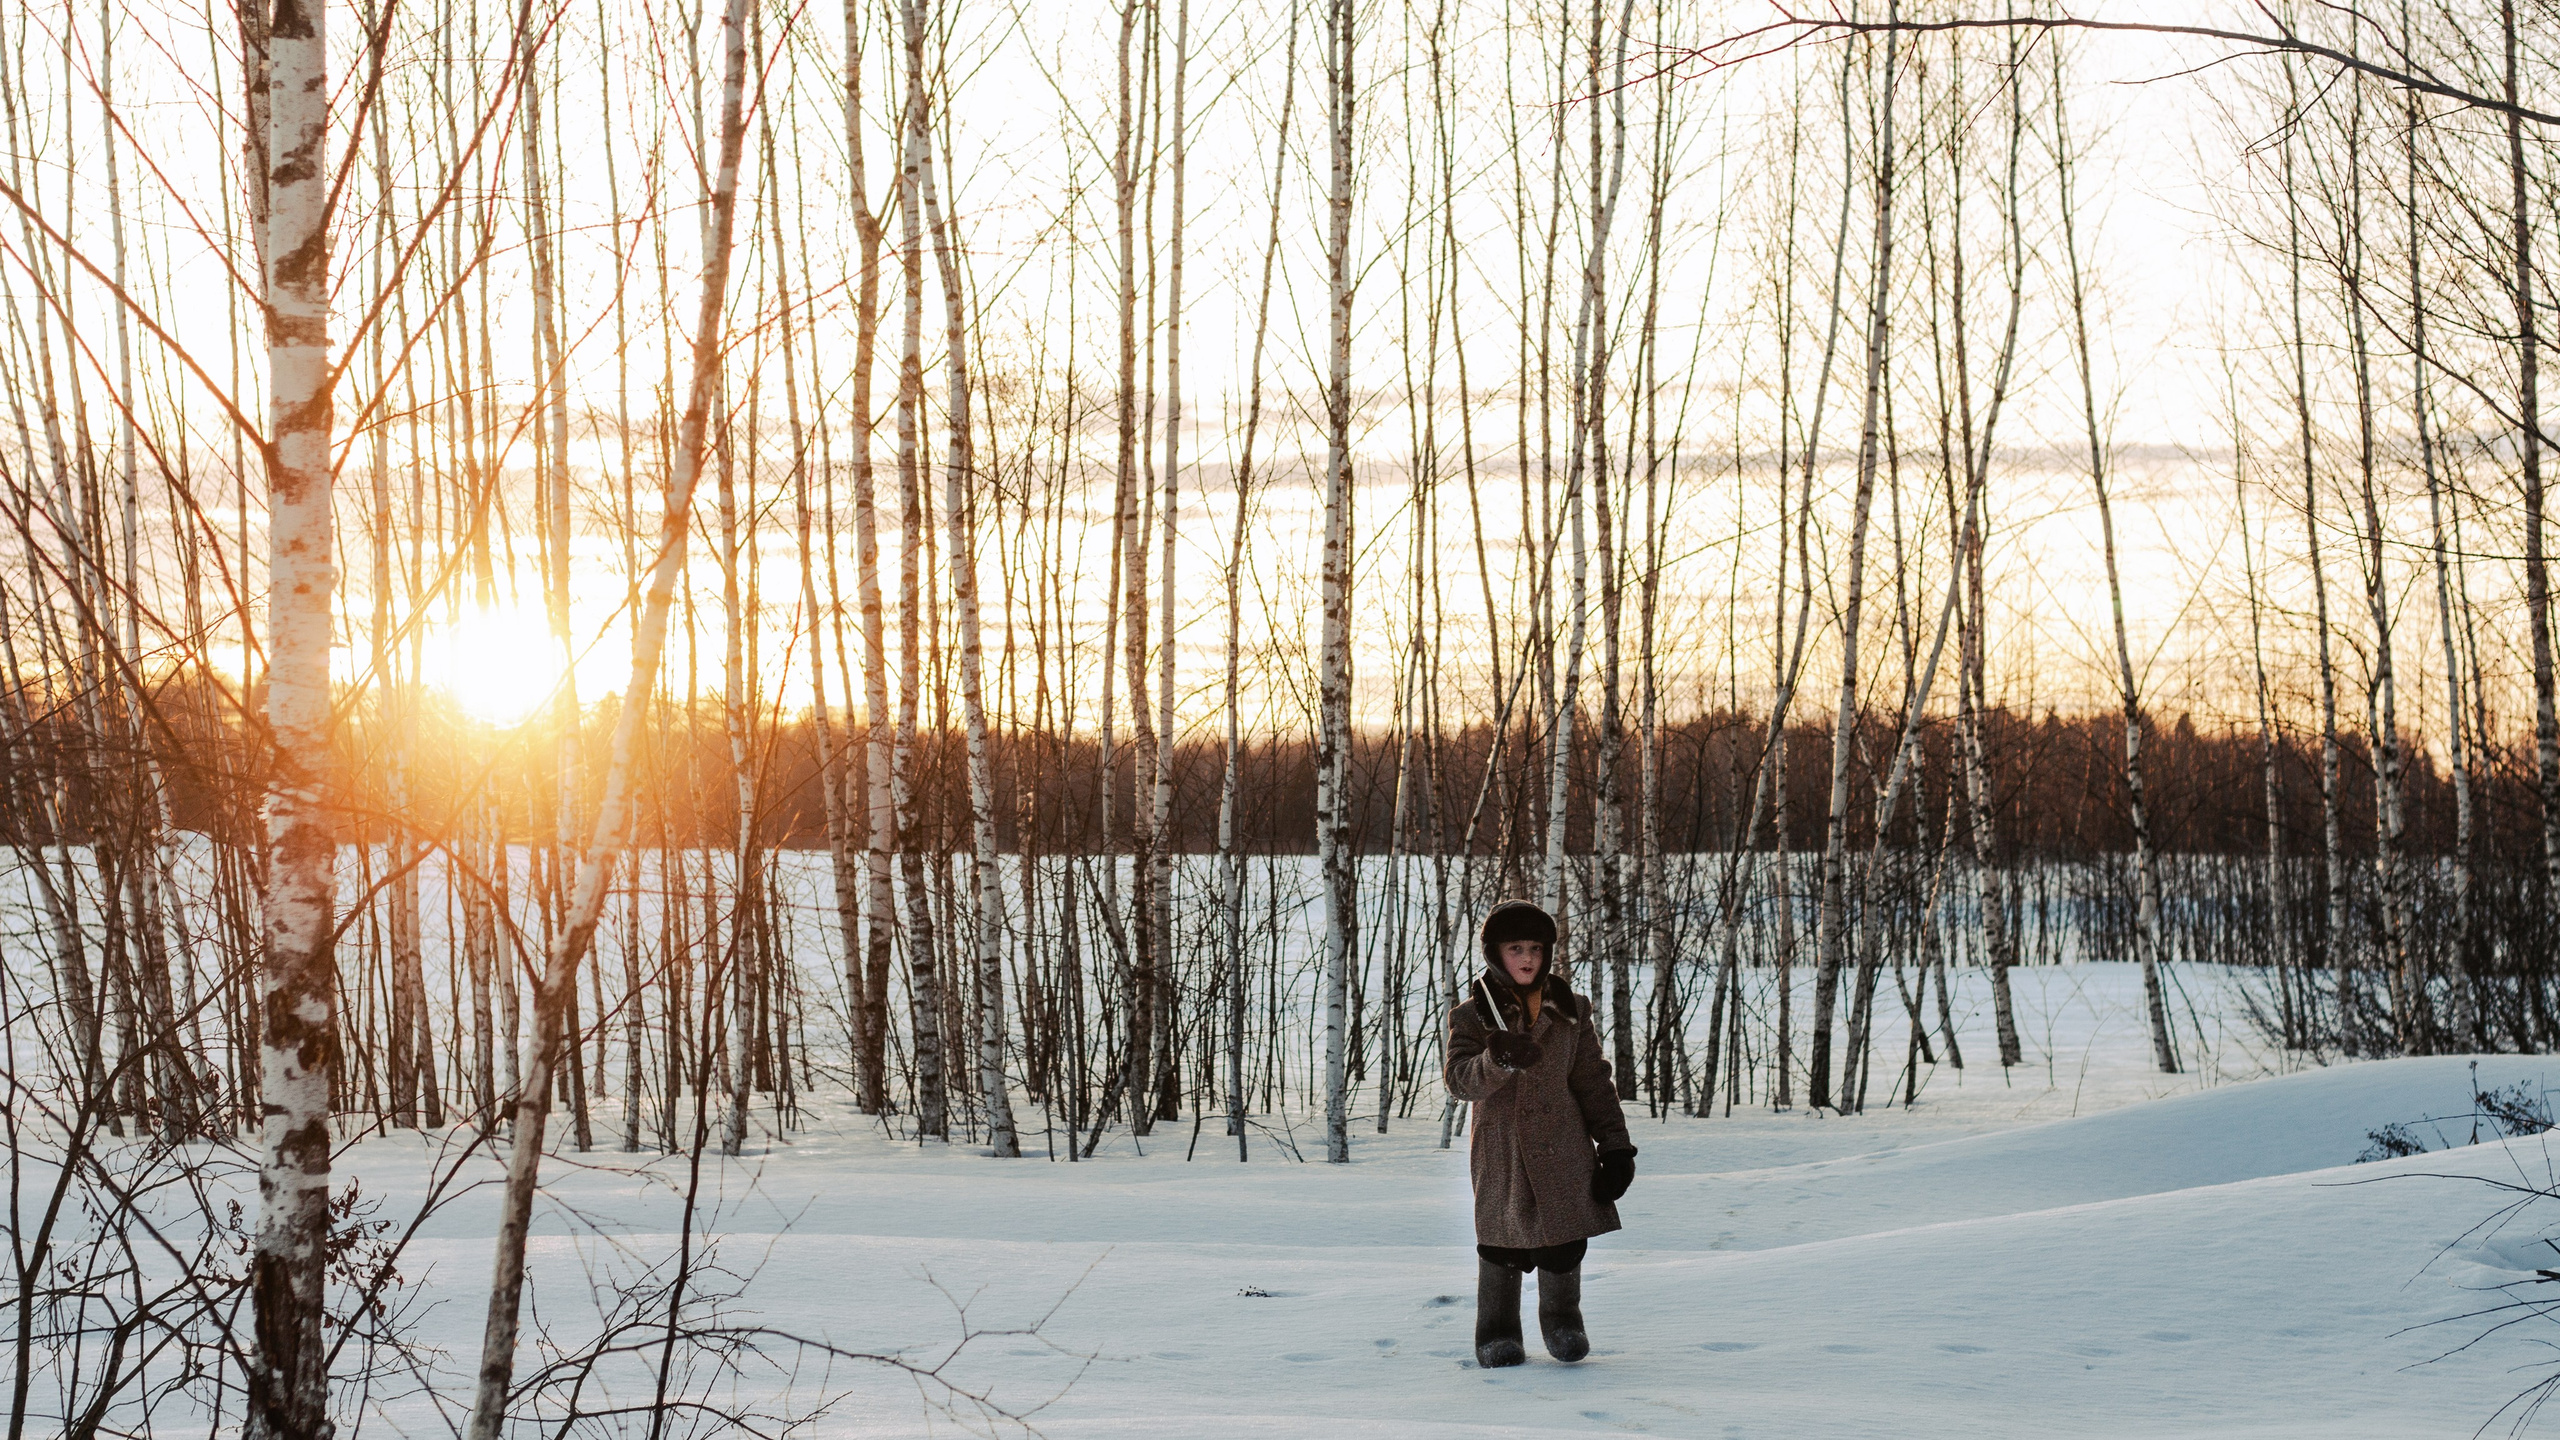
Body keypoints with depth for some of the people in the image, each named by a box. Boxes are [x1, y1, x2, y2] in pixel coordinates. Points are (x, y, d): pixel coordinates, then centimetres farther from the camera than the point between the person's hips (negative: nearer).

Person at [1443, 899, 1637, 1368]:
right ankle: (1498, 1331, 19)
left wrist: (1614, 1145, 5)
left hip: (1563, 1149, 2)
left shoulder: (1571, 1011, 9)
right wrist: (1498, 1060, -31)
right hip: (1501, 1150, -2)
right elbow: (1459, 1079, -11)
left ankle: (1561, 1318, 26)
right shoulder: (1472, 1014, 1)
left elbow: (1594, 1082, 10)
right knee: (1504, 1242, -1)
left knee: (1565, 1243, 2)